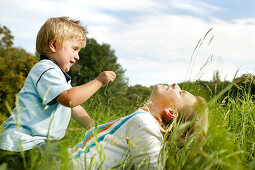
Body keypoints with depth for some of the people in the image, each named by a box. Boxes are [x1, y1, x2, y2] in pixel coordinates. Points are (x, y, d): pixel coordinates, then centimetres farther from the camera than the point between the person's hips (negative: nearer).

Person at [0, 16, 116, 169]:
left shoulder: (59, 75, 23)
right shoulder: (46, 70, -13)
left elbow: (74, 108, 27)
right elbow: (70, 99, -29)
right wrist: (98, 81, -19)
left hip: (42, 143, 11)